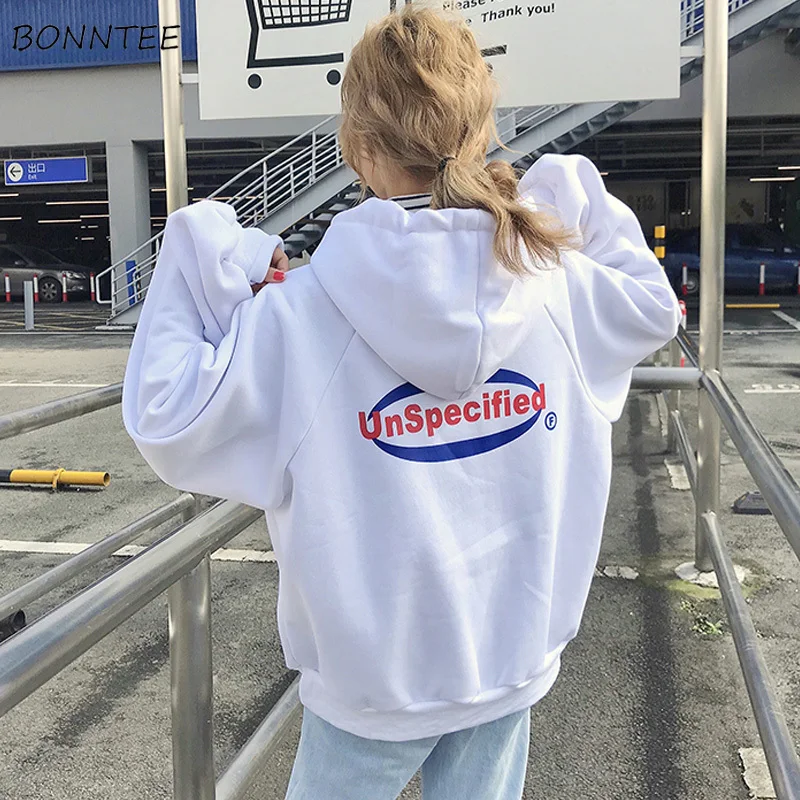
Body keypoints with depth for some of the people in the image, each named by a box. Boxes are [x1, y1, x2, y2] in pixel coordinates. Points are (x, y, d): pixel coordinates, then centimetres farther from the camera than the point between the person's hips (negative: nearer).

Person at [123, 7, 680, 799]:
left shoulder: (303, 311, -22)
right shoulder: (558, 284, -11)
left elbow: (167, 417, -17)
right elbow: (653, 307, 9)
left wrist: (198, 257, -11)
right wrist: (577, 199, 11)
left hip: (374, 680, -2)